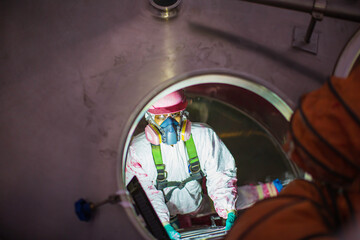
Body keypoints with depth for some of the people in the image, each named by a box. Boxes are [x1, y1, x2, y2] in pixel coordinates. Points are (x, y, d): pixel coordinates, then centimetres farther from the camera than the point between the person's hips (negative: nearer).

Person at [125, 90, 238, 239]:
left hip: (198, 211, 2)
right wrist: (163, 224, -29)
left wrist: (229, 211, -17)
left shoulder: (204, 136, -8)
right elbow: (146, 192, -14)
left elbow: (220, 175, -3)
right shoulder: (137, 149, -13)